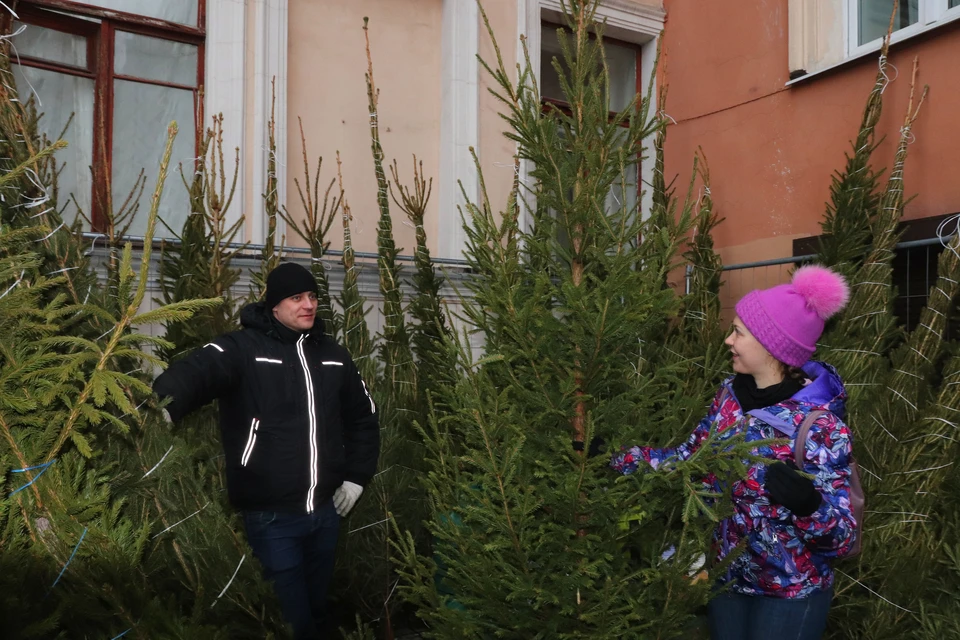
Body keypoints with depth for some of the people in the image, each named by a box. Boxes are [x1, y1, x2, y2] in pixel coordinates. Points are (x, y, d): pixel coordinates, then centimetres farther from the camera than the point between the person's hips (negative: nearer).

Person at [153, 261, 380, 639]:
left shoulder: (332, 354, 8)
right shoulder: (244, 348, -11)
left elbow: (363, 417, 19)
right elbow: (196, 372, -30)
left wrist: (356, 477, 12)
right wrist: (162, 405, -51)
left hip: (325, 511, 6)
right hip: (271, 517, -5)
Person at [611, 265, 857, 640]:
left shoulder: (821, 426, -23)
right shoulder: (730, 396, -5)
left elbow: (842, 538, -23)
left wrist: (807, 504, -43)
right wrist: (617, 457, 3)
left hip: (789, 593, -5)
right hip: (726, 576, 5)